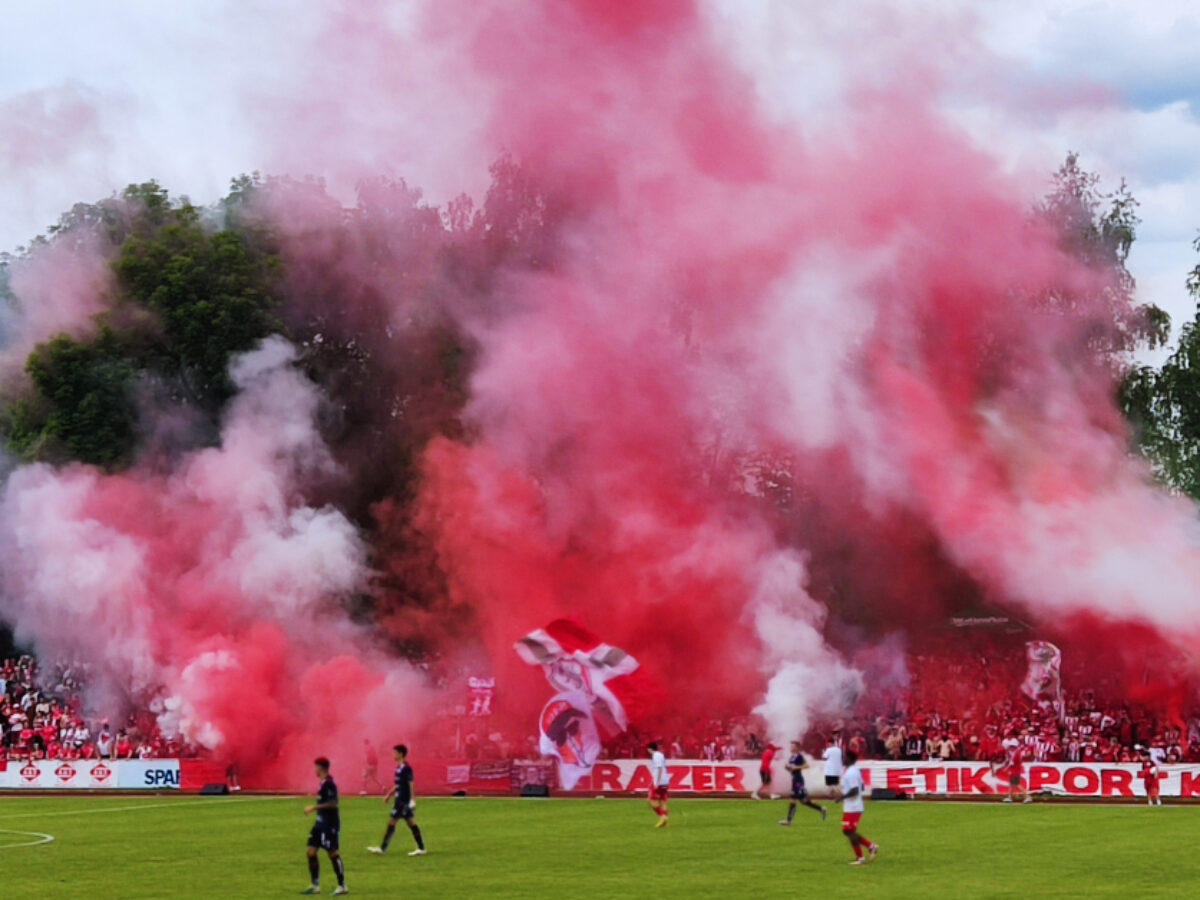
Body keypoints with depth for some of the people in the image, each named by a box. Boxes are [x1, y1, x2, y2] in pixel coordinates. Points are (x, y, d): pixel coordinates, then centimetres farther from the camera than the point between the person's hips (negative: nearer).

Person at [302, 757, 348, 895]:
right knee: (311, 852, 8)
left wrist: (314, 807, -23)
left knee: (333, 853, -5)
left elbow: (332, 803, -25)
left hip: (329, 824, -10)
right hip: (321, 823, 10)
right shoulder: (323, 783, 12)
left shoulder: (328, 784, -18)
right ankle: (315, 885, 14)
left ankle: (342, 886, 3)